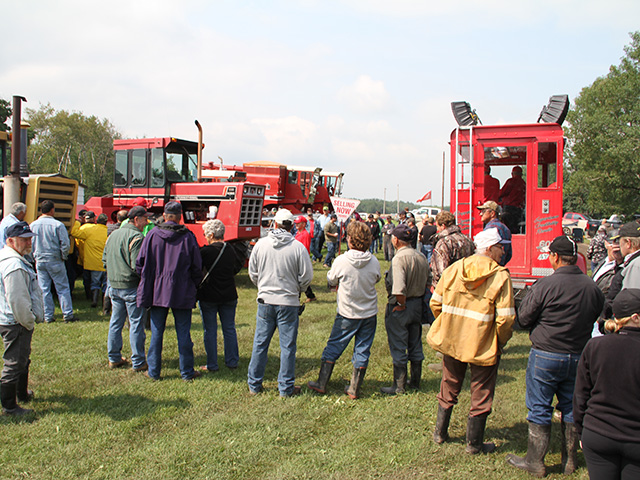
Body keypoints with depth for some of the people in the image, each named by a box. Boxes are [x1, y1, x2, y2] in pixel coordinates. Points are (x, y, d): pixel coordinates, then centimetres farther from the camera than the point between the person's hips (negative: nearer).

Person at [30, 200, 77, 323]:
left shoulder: (32, 226, 1)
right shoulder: (57, 225, -12)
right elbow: (65, 244, -13)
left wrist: (35, 257, 17)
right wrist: (63, 257, 2)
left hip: (40, 261, 4)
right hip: (55, 261, -4)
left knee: (44, 289, 9)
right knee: (62, 288, 4)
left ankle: (48, 316, 12)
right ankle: (68, 314, 5)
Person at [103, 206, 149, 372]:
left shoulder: (112, 235, 11)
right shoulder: (136, 237, -16)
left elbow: (105, 261, 16)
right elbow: (137, 266, -22)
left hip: (114, 286, 8)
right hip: (132, 286, -8)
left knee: (116, 322, 16)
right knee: (136, 324, 0)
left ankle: (114, 358, 24)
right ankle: (138, 363, 6)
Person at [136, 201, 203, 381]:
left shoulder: (152, 234, -3)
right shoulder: (188, 236, -6)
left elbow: (140, 263, 0)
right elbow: (197, 267, -3)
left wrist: (147, 282, 15)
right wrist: (194, 287, 11)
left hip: (157, 292, 1)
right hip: (182, 293, -1)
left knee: (156, 333, 10)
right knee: (183, 334, 7)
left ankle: (153, 371, 17)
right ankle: (187, 372, 16)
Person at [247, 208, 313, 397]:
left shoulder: (261, 244, -3)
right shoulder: (298, 247, -10)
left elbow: (252, 272, 6)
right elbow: (306, 276, -4)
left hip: (265, 301, 2)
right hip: (289, 303, -2)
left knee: (260, 344, 12)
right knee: (287, 346, 7)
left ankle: (254, 385, 22)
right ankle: (286, 388, 15)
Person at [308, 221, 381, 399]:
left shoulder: (341, 261, -17)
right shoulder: (374, 262, -9)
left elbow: (331, 280, -1)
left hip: (347, 314, -2)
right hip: (369, 313, 2)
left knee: (333, 347, 12)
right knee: (362, 351, 11)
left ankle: (322, 384, 19)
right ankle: (355, 389, 17)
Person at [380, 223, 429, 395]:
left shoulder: (399, 258, -22)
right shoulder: (422, 257, 3)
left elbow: (399, 289, -32)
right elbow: (427, 282, 10)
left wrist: (401, 305, -17)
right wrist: (418, 300, 13)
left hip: (400, 307, -8)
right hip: (418, 304, 8)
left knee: (398, 348, 4)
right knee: (415, 345, 18)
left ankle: (399, 386, 12)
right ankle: (415, 381, 30)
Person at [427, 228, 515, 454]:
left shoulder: (454, 269, -3)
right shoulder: (500, 277, -16)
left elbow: (435, 303, 1)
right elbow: (505, 318, -19)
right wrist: (501, 342, -1)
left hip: (451, 341, 5)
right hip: (483, 346, -4)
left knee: (449, 389, 22)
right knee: (481, 395, 13)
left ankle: (440, 433, 35)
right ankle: (474, 443, 24)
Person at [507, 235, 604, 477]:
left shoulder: (545, 285, -19)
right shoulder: (592, 287, -3)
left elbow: (523, 318, -10)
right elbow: (597, 318, 11)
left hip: (546, 356, -5)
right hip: (579, 357, 5)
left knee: (539, 411, 6)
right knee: (572, 409, 17)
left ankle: (535, 462, 15)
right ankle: (569, 461, 28)